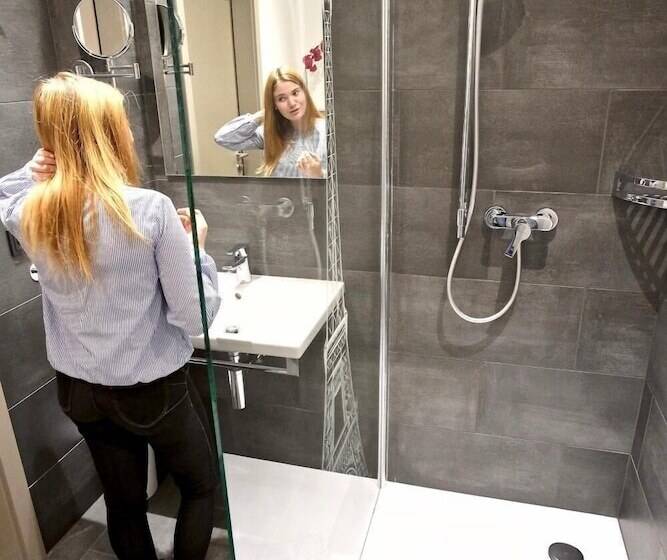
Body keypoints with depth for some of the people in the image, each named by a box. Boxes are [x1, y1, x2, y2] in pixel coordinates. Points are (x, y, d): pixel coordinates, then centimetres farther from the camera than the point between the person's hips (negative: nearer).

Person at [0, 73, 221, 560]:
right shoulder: (151, 209, -24)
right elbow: (195, 318, -20)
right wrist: (195, 246, -7)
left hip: (79, 389, 5)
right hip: (154, 389, -5)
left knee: (124, 503, 24)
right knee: (202, 486, 23)